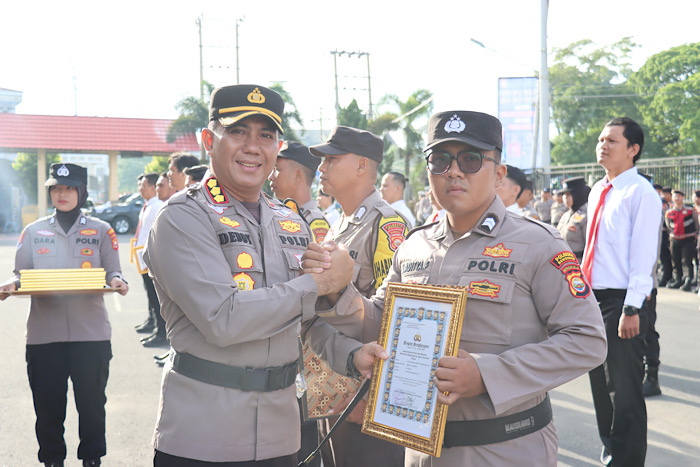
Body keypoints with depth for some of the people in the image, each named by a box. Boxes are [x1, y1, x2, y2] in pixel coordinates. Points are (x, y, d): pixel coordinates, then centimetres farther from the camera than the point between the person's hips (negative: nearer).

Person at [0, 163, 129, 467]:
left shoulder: (101, 231, 7)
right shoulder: (33, 232, 11)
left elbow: (112, 273, 4)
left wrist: (117, 282, -18)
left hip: (91, 334, -1)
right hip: (43, 335, 1)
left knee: (92, 403, 5)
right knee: (48, 405, 5)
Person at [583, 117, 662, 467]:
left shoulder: (641, 193, -11)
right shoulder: (597, 192, 14)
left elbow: (643, 254, -16)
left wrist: (632, 309, -19)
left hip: (622, 300, -8)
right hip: (593, 298, 8)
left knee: (624, 388, -1)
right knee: (599, 381, 17)